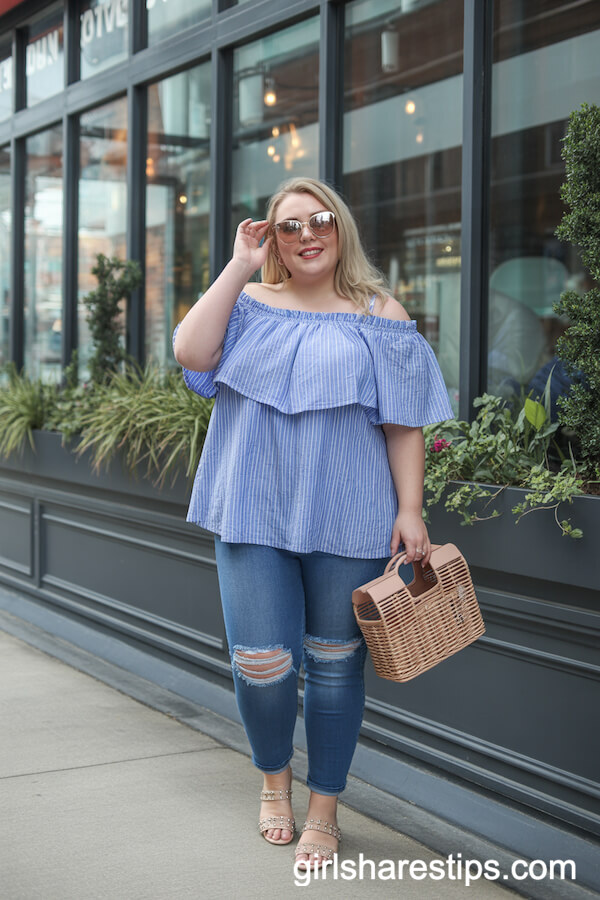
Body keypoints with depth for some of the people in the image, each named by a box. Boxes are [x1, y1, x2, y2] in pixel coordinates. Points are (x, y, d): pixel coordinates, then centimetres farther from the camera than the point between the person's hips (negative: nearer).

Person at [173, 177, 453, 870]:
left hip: (348, 520, -1)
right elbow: (191, 351, -11)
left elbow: (404, 422, 2)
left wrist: (410, 509, -6)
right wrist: (239, 265, -6)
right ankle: (274, 778, 27)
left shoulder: (378, 315, 5)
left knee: (334, 662, 6)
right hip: (257, 513, 1)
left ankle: (324, 809, 23)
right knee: (260, 662, -4)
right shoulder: (251, 303, 9)